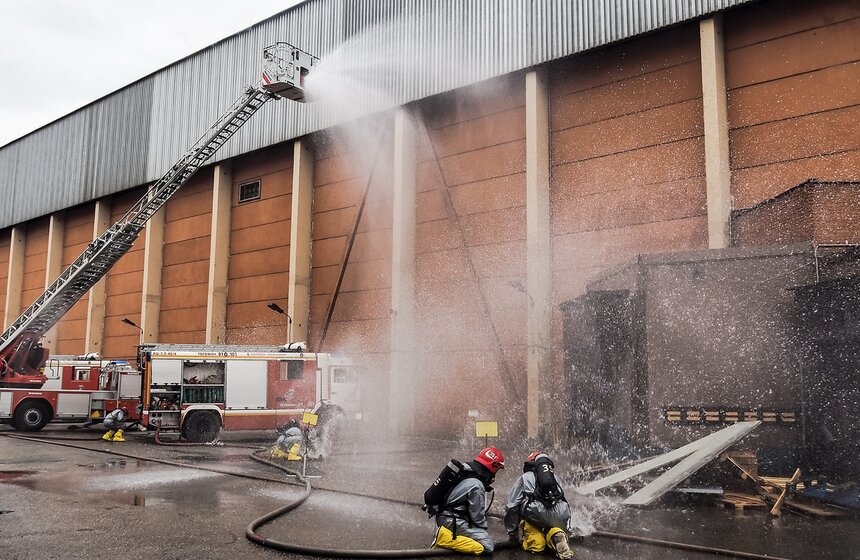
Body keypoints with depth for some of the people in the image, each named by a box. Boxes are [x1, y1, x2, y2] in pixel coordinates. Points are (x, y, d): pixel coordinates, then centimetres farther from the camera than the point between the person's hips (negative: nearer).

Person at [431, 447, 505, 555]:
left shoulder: (464, 471, 7)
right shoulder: (476, 486, -19)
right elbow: (478, 514, -10)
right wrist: (484, 528, 6)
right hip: (453, 521, -10)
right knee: (487, 546, -13)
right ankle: (445, 538, -14)